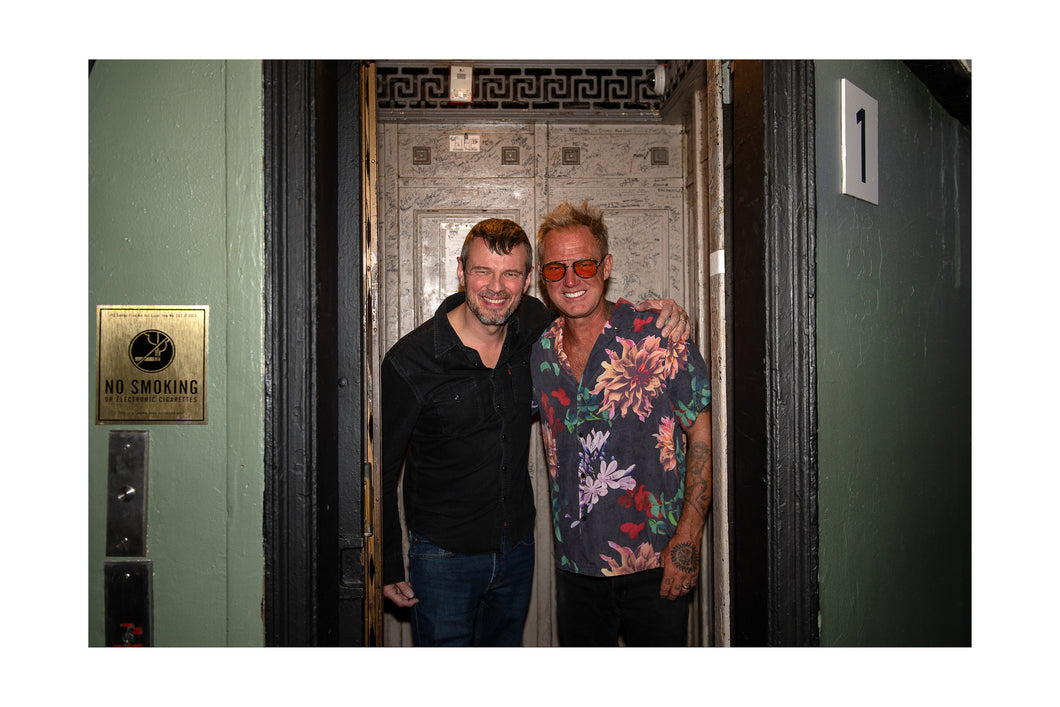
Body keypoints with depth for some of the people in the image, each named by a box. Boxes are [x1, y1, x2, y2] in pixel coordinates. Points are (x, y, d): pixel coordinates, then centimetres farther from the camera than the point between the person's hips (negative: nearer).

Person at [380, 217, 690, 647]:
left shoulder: (532, 324, -7)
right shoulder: (410, 361, -18)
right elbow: (381, 469, -9)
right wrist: (388, 567, -7)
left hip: (518, 546, 4)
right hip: (444, 556, -4)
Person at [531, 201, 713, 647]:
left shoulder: (657, 337, -10)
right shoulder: (539, 353, 2)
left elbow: (703, 434, -8)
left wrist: (686, 541, -14)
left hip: (655, 564, -4)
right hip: (575, 566, 4)